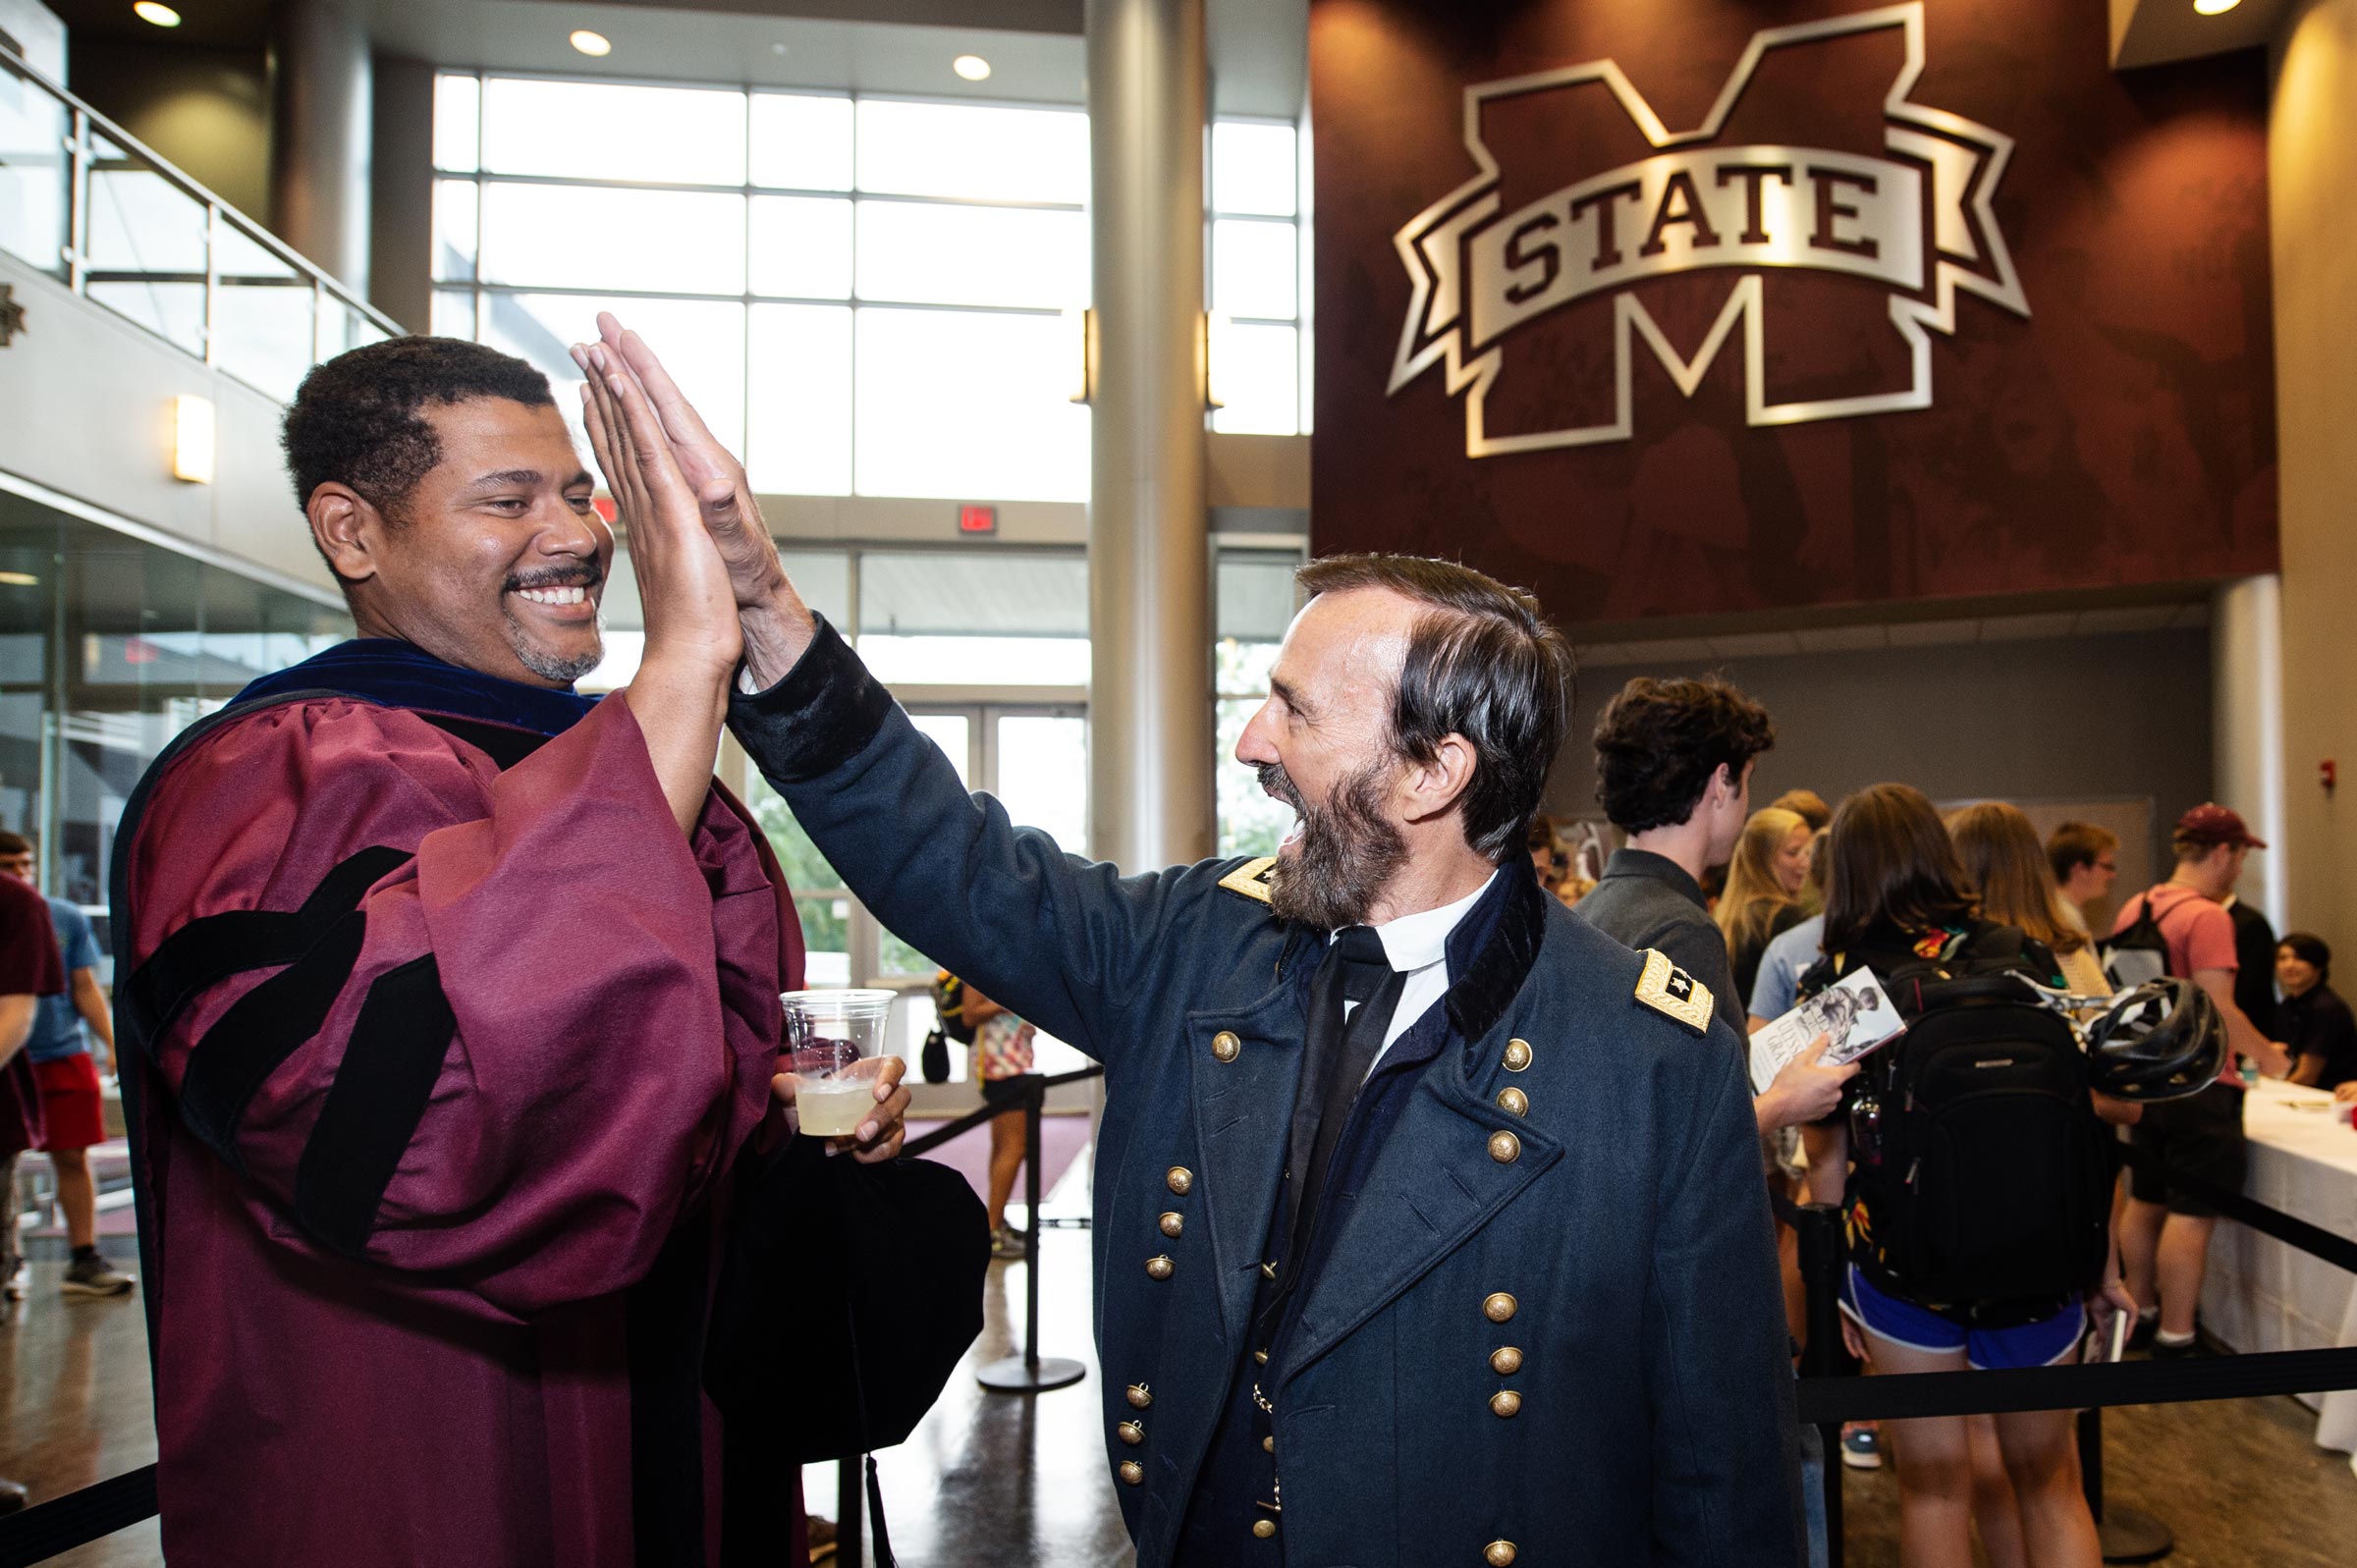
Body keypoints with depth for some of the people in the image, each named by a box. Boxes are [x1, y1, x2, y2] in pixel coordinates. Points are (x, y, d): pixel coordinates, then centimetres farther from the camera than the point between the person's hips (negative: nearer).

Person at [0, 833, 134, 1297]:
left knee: (73, 1157, 2)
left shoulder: (67, 919, 6)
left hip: (64, 1055, 1)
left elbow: (86, 989, 8)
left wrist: (112, 1044, -1)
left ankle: (84, 1259, 8)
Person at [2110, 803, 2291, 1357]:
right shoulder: (2207, 917, -18)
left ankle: (2140, 1313, 27)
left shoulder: (2133, 909, 8)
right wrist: (2267, 1055, -5)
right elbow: (2219, 1013, -21)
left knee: (2145, 1201, 16)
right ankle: (2175, 1337, 3)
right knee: (2193, 1214, -2)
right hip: (2199, 1087, -8)